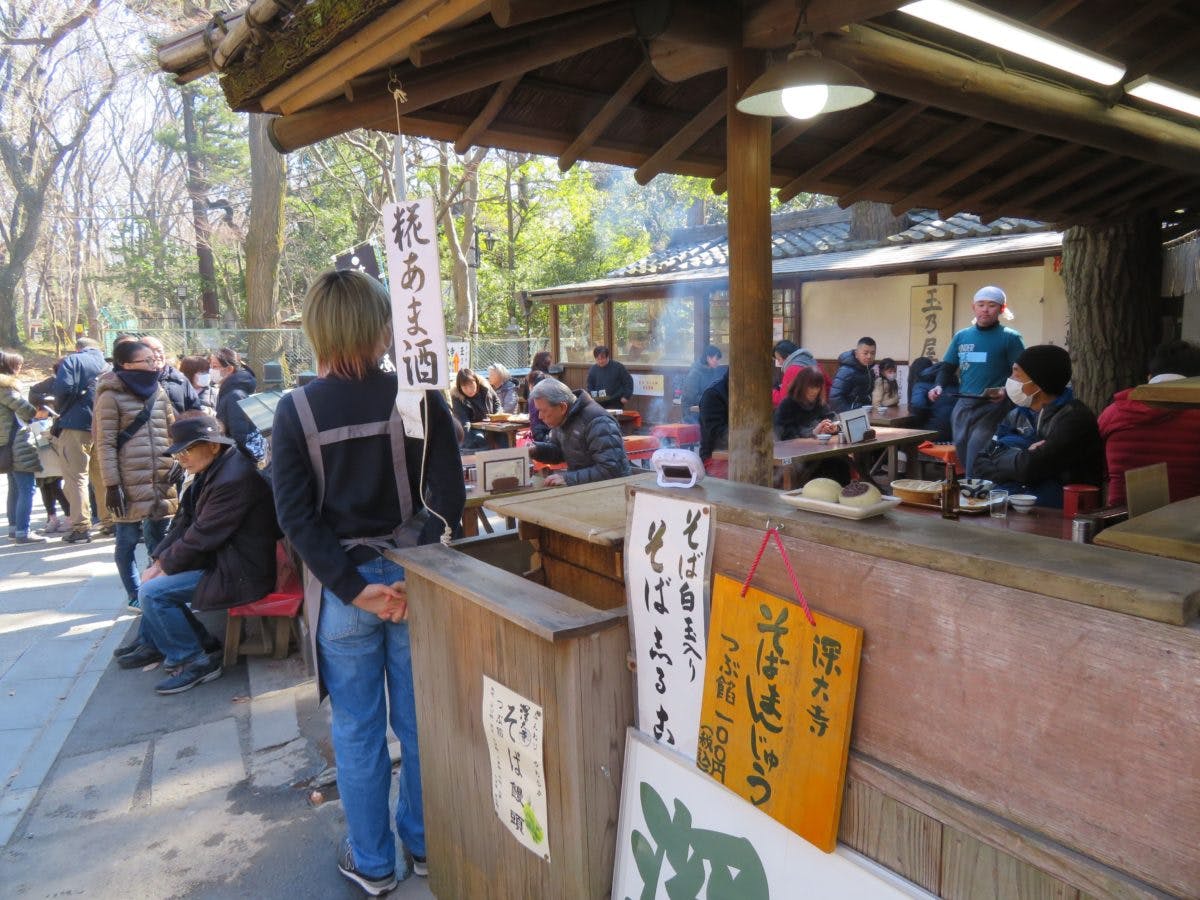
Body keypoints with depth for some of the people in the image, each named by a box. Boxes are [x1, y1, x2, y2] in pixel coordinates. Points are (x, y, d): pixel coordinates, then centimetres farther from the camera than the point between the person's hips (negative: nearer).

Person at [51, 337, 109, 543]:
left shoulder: (72, 360, 2)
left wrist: (60, 410, 4)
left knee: (76, 476, -3)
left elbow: (64, 389, -12)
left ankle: (81, 527, -7)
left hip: (76, 425, -5)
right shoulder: (107, 366, 18)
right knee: (101, 476, 14)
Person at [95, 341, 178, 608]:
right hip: (130, 484, -5)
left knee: (159, 539, 11)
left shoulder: (159, 391, 10)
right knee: (128, 540, 6)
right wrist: (111, 485, -11)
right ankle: (135, 596, 17)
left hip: (162, 481, 5)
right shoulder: (111, 397, -6)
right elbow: (105, 444, -8)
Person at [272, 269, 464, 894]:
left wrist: (355, 588, -11)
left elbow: (295, 515, -11)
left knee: (358, 731, 15)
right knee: (420, 723, 17)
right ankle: (426, 846, 37)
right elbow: (447, 498, -12)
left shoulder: (296, 410, -7)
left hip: (343, 587, 0)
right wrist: (413, 576, -11)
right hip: (415, 580, 1)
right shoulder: (420, 398, -8)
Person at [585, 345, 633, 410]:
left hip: (615, 404, -3)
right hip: (599, 404, 3)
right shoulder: (592, 370, 6)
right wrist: (592, 398, -4)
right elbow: (590, 387, 14)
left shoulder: (618, 367, -4)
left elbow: (628, 381, 1)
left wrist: (626, 396, -7)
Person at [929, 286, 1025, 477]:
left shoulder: (1010, 337, 0)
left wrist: (1006, 390, -22)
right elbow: (948, 367, 17)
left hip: (991, 406, -6)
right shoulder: (961, 336, 13)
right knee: (962, 452, 13)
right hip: (963, 405, 6)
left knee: (976, 459, -17)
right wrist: (939, 386, -2)